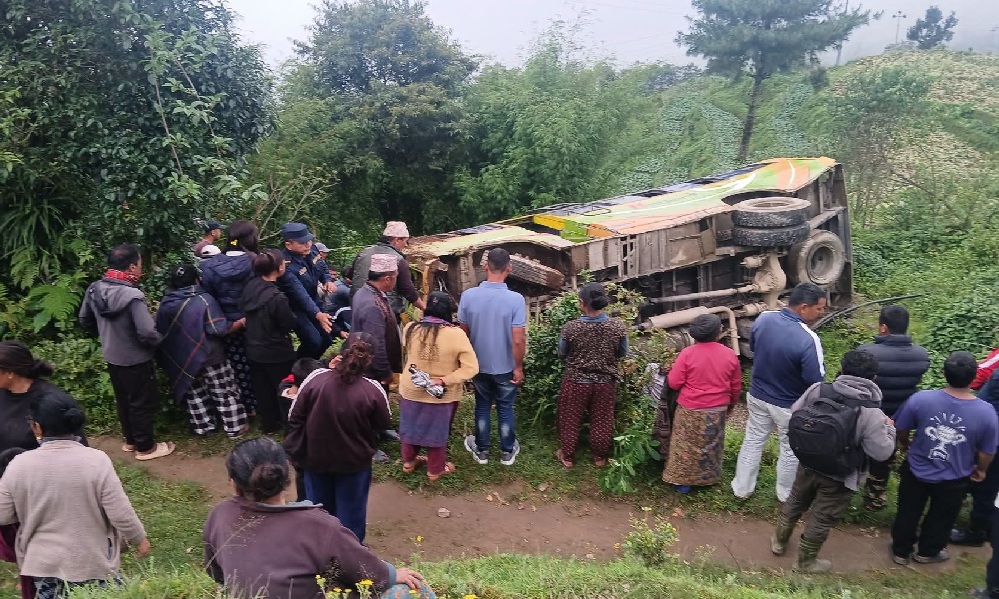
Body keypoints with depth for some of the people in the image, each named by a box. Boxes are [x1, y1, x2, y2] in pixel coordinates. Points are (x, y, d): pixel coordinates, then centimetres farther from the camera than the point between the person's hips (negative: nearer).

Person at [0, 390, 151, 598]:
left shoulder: (19, 465, -13)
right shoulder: (96, 461, -21)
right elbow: (120, 514, -18)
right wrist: (139, 539, -1)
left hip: (44, 563, 3)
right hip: (92, 561, -2)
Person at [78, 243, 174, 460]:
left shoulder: (94, 289, -6)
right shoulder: (132, 295, -30)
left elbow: (85, 320, 10)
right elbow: (148, 333, -31)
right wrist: (160, 339, -10)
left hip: (111, 357, 7)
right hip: (135, 360, -7)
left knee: (124, 401, 23)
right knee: (143, 403, 10)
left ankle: (131, 440, 39)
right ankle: (145, 447, 24)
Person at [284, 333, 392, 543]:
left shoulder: (316, 379, -20)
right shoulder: (373, 391, -24)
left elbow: (294, 418, -9)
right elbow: (383, 424, -6)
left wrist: (293, 449, 4)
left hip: (315, 457, 2)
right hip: (354, 461, -2)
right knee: (351, 509, 20)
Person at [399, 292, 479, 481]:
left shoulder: (410, 329, -14)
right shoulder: (456, 334, -23)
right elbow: (471, 368, -24)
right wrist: (443, 381, -24)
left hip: (411, 390, 3)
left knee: (411, 425, 26)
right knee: (436, 430, 20)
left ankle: (408, 462, 46)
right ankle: (435, 470, 38)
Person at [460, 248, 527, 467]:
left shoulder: (468, 295, -16)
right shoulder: (516, 299, -22)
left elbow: (463, 332, -4)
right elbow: (518, 340, -21)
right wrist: (518, 367, -6)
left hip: (478, 364, 2)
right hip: (506, 367, -2)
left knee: (483, 406, 21)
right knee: (505, 408, 17)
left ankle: (482, 450, 34)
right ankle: (507, 452, 32)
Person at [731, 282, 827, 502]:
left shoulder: (763, 318, -13)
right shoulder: (808, 338, -33)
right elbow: (815, 380, -24)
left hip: (758, 395, 5)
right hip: (790, 405, -5)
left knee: (753, 441, 21)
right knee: (790, 449, 19)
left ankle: (742, 488, 34)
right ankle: (786, 494, 38)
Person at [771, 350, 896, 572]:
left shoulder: (818, 390, -17)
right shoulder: (871, 413, -28)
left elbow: (794, 415, -3)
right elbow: (882, 452, -20)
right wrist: (889, 429, -2)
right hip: (840, 478, -3)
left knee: (795, 502, 27)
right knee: (822, 519, 17)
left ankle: (779, 541, 47)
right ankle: (805, 561, 37)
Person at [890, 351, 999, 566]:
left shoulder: (920, 399, -26)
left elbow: (900, 429, -10)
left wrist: (907, 445, 14)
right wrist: (980, 470, 12)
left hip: (916, 471, 0)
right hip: (953, 480, 0)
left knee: (908, 513, 23)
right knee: (941, 517, 27)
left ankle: (901, 551, 42)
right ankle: (927, 552, 48)